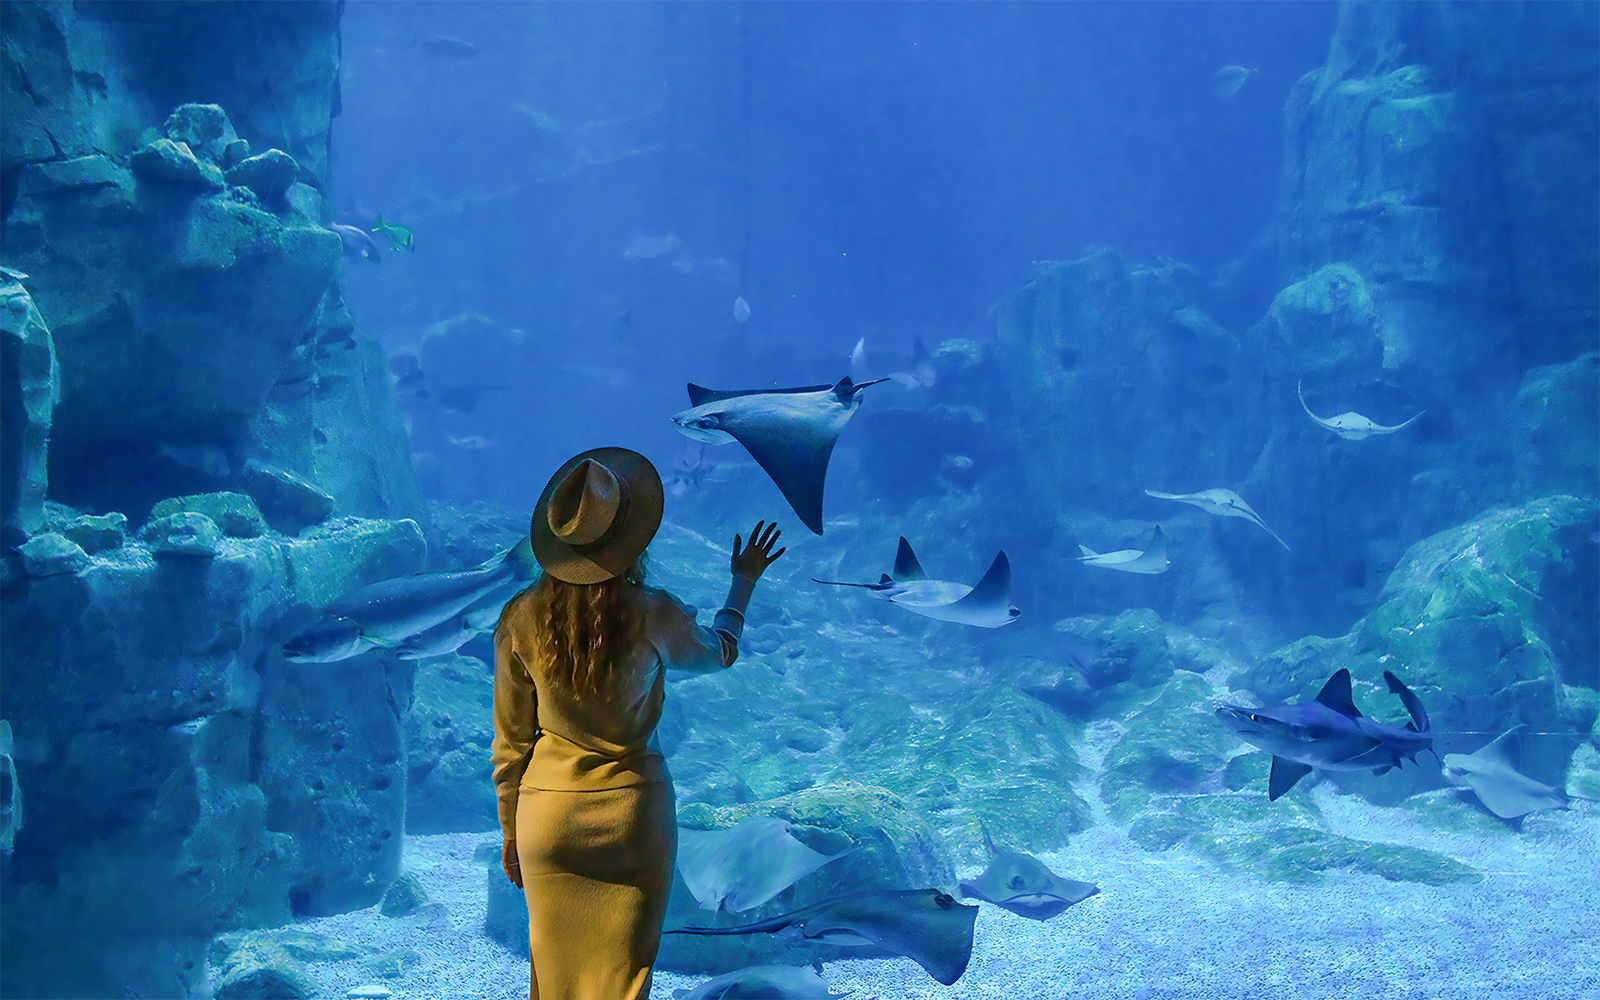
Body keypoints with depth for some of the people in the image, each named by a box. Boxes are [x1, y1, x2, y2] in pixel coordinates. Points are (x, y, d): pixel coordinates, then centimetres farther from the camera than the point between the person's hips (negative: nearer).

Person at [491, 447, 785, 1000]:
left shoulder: (520, 620, -11)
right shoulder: (653, 617, -16)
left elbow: (510, 745, -2)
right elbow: (719, 652, 9)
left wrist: (510, 834, 12)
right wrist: (744, 582, 26)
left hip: (549, 814, 2)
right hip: (633, 813, -1)